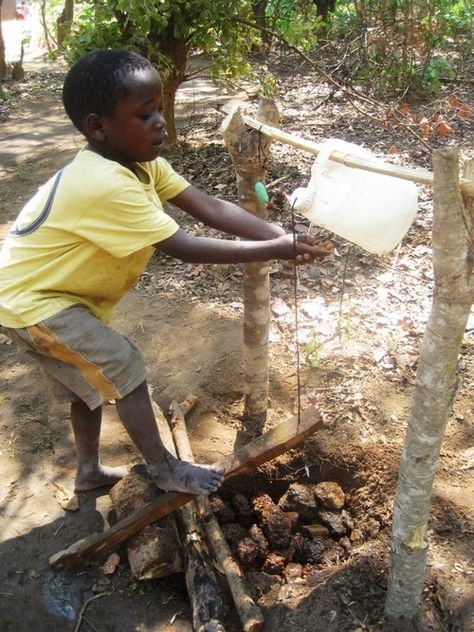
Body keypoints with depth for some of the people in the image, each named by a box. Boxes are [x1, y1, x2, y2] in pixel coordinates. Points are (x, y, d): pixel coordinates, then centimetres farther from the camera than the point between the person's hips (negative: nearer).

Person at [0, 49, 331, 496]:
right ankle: (163, 470, 12)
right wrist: (276, 251, -30)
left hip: (46, 289, 9)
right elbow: (185, 248, -33)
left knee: (92, 379, 19)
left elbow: (209, 207, -13)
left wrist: (282, 236, -22)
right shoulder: (106, 185, -35)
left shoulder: (138, 159, -6)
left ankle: (89, 471, 38)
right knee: (123, 371, -5)